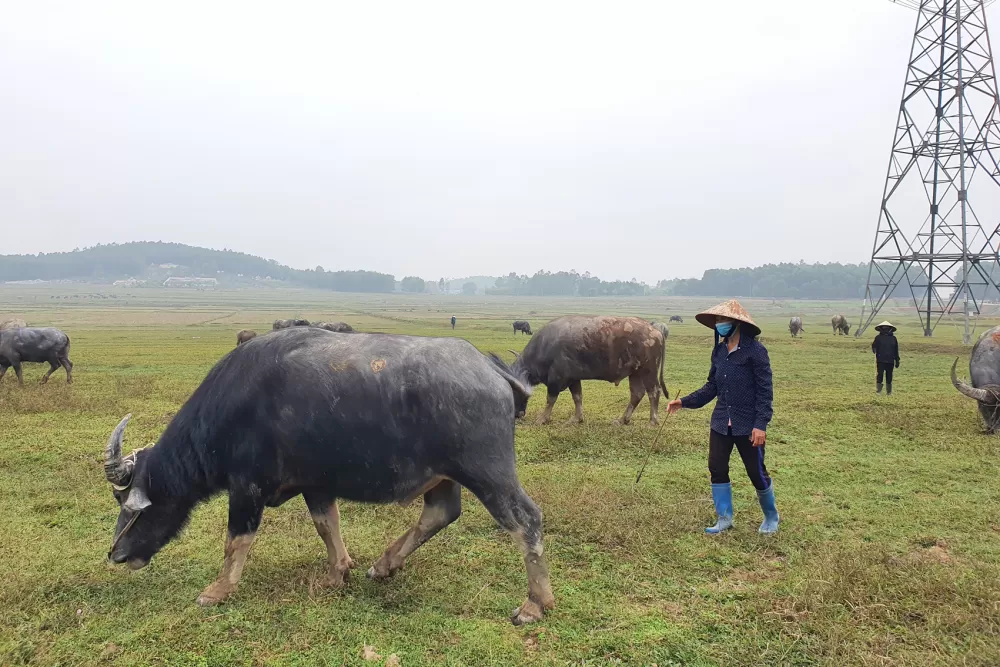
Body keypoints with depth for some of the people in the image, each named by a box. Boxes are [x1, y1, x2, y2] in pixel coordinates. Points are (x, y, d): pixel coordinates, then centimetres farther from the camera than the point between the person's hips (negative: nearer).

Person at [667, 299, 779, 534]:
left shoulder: (755, 350, -13)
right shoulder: (719, 351, 6)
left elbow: (764, 390, -14)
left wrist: (761, 424, -19)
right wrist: (685, 402, 3)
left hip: (748, 425, -6)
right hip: (721, 423, 6)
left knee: (756, 473, 5)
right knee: (717, 469, 5)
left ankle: (771, 517, 29)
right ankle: (724, 519, 21)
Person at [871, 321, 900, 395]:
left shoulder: (893, 338, 10)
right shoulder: (878, 337, 3)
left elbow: (896, 351, 13)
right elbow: (874, 347, -2)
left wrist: (897, 361, 11)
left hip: (890, 361, 2)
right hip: (880, 360, -2)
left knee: (889, 377, 7)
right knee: (879, 375, -7)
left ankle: (889, 392, 15)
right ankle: (878, 391, 0)